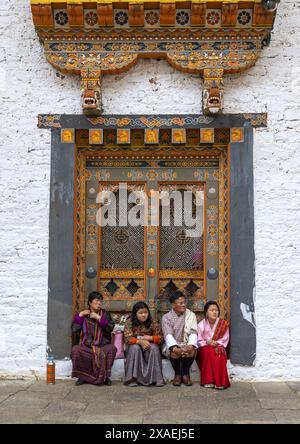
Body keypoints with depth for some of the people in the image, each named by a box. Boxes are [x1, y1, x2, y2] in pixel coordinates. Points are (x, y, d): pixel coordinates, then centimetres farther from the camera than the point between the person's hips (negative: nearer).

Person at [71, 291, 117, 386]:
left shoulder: (104, 314, 9)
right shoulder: (84, 315, 9)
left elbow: (110, 328, -7)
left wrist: (98, 318, -12)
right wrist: (80, 315, -7)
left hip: (102, 345, 0)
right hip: (86, 346, 0)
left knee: (111, 348, -31)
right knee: (75, 349, -29)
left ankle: (105, 377, -15)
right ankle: (82, 376, -10)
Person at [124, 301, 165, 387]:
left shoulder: (152, 322, -6)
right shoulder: (129, 322, -10)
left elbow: (160, 337, -6)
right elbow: (127, 338, -18)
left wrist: (150, 338, -26)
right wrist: (140, 341, -35)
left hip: (149, 345, 1)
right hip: (134, 345, -1)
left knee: (154, 348, -30)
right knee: (135, 348, -33)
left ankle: (157, 378, -27)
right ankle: (132, 378, -29)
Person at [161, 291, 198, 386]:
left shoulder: (191, 315, 4)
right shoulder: (166, 317, -1)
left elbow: (193, 332, -8)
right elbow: (168, 335, -14)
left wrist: (191, 345, -30)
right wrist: (174, 348, -35)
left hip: (187, 344, 1)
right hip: (173, 345, -1)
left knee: (192, 351, -32)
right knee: (174, 352, -34)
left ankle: (185, 373, -6)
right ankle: (177, 374, -5)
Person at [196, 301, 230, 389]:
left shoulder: (223, 324, 2)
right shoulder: (201, 325, 0)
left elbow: (225, 339, 2)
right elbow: (199, 341, -1)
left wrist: (217, 343, -17)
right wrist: (207, 343, -19)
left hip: (218, 347, 1)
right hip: (205, 348, 0)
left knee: (219, 354, -34)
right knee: (209, 352, -35)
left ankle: (219, 382, -33)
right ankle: (208, 381, -33)